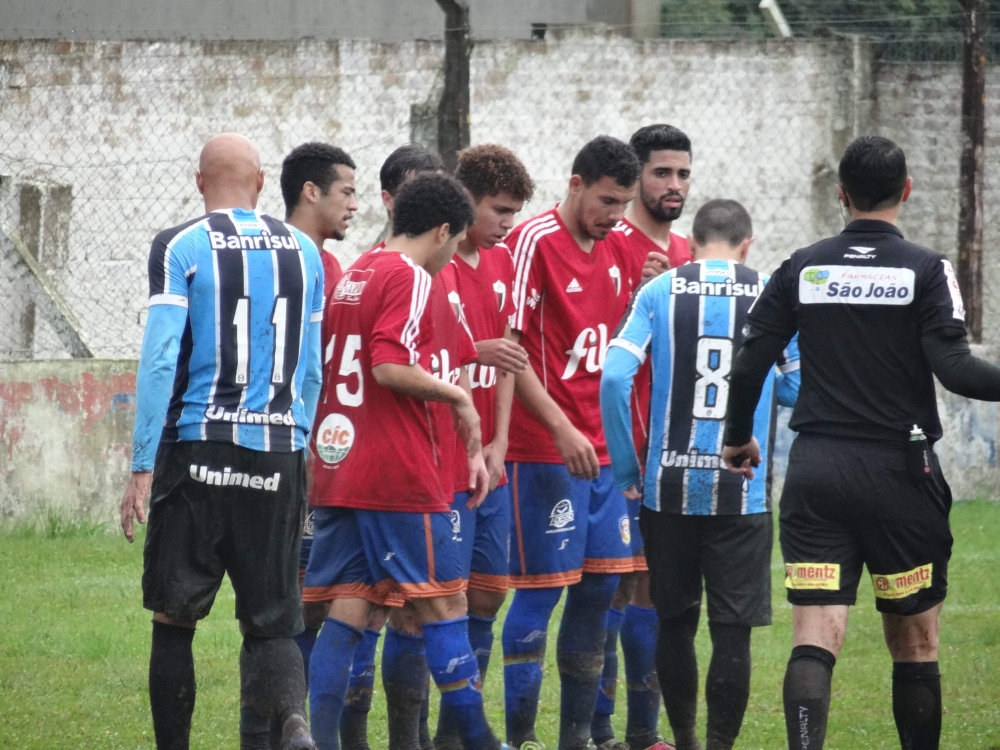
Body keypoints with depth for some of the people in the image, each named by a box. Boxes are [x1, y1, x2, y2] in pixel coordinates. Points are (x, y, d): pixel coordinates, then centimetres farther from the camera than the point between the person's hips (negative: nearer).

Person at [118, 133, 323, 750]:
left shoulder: (180, 249, -3)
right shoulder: (303, 253, 11)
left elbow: (161, 361, -9)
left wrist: (143, 468, -7)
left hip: (199, 447, -3)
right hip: (279, 456, 3)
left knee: (174, 618, 8)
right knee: (272, 622, 5)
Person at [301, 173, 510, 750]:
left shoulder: (353, 277, 17)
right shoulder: (411, 279, -9)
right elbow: (391, 367, -21)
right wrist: (457, 396, -7)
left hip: (338, 466, 8)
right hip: (400, 475, -8)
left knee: (348, 610, 5)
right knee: (445, 602, 1)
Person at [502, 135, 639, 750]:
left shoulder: (613, 249, 12)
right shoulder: (535, 241, -10)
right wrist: (562, 428, -19)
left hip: (602, 450, 7)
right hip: (545, 450, -7)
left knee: (602, 585, 8)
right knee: (543, 586, -5)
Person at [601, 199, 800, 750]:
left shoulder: (658, 291, 1)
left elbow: (614, 377, -8)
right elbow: (796, 389, 8)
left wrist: (626, 469, 1)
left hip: (669, 489, 1)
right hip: (742, 492, -1)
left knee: (675, 622, 15)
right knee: (732, 631, 2)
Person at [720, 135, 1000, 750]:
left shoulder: (804, 269, 5)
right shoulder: (926, 270, -5)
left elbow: (751, 362, 6)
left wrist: (739, 437, 22)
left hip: (815, 471, 2)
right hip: (899, 470, -2)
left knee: (815, 639, -5)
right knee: (915, 644, 10)